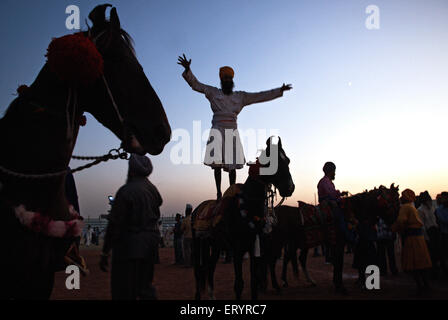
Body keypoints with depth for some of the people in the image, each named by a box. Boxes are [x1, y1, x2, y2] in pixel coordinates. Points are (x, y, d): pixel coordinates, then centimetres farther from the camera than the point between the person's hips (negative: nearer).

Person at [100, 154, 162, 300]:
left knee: (124, 291, 5)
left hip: (129, 245, -7)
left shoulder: (126, 191, -17)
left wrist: (105, 253, -13)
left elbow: (114, 224, -17)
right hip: (151, 243, 7)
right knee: (145, 285, 20)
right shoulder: (153, 189, 3)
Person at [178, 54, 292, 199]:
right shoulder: (213, 92, 13)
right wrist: (187, 69, -6)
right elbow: (195, 84, 8)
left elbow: (260, 96, 17)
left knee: (232, 165, -2)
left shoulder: (240, 96, 17)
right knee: (217, 163, -8)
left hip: (232, 131, 2)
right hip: (217, 131, -1)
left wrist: (279, 90, 14)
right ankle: (218, 192, -1)